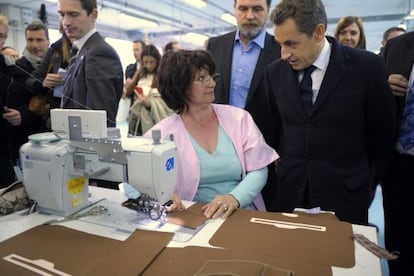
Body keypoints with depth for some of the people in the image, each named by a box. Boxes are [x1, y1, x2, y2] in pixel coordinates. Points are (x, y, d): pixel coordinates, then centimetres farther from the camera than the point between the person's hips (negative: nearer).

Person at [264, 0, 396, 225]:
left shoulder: (367, 67, -10)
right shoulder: (275, 71, -1)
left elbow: (382, 131, 0)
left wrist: (367, 180, 7)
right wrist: (283, 162, 11)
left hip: (344, 195, -2)